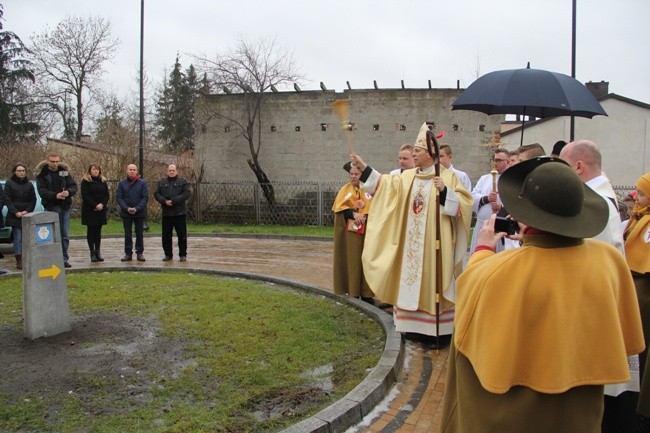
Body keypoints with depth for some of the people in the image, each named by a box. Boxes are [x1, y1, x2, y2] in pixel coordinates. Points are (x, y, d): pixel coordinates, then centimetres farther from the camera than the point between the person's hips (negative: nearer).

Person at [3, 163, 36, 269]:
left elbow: (33, 200, 8)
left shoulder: (29, 184, 10)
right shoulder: (9, 183, 3)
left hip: (27, 216, 3)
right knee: (18, 238, -7)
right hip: (14, 216, -2)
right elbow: (7, 200, -2)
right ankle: (19, 261, -6)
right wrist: (16, 212, -11)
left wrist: (27, 211, -7)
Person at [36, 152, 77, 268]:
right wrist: (55, 195, -27)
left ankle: (64, 259, 15)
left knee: (65, 235, 7)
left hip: (65, 207, 3)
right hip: (51, 207, -3)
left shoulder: (64, 172, 9)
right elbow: (42, 191, -11)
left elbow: (73, 186, 3)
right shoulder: (42, 174, -1)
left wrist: (68, 192, -19)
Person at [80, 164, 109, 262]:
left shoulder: (103, 181, 12)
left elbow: (106, 195, 8)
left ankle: (98, 252, 9)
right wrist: (95, 205, -17)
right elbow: (85, 195, -10)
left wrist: (102, 204, -9)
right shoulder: (85, 181, -2)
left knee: (98, 231, 6)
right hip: (89, 210, -4)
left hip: (101, 210, 4)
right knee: (91, 230, 0)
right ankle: (92, 253, 3)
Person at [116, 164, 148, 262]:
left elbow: (145, 197, -5)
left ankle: (140, 253, 12)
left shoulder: (142, 183, 0)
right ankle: (128, 253, 13)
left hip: (139, 213, -1)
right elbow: (119, 198, 0)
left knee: (140, 234, 5)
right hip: (126, 213, 1)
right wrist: (127, 208, -14)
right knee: (127, 234, 7)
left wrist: (137, 208, -16)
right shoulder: (122, 183, 3)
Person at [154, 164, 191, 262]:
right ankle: (168, 254, 18)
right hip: (166, 213, 3)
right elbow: (156, 194, 6)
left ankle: (182, 255, 9)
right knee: (166, 235, 7)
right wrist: (164, 201, -13)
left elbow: (187, 193, -10)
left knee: (182, 235, 0)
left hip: (180, 213, -3)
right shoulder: (161, 182, 13)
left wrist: (173, 201, -16)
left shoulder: (183, 181, 3)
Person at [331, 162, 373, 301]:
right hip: (350, 230, -1)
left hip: (366, 230, 2)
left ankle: (365, 292, 10)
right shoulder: (345, 189, 4)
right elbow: (339, 207, -6)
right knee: (352, 260, 0)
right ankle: (353, 291, 7)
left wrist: (364, 215, -16)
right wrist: (353, 214, -21)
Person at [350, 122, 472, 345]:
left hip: (434, 245, -5)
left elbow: (464, 203, -11)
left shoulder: (448, 176, -5)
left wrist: (444, 191, -25)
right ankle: (417, 326, 22)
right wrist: (363, 166, -4)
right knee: (412, 280, 9)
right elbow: (383, 183, 4)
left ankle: (439, 331, 9)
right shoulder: (407, 177, 9)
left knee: (433, 282, -1)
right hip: (411, 243, 6)